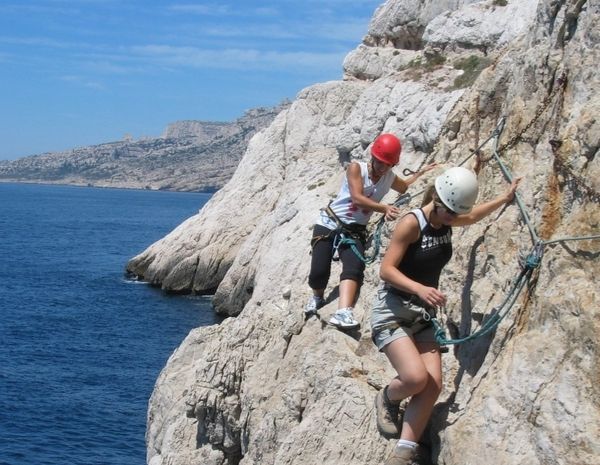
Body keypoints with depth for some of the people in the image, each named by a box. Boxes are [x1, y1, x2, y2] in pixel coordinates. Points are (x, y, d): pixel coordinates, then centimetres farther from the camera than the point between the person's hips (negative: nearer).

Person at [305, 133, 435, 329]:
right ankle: (318, 297, 23)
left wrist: (421, 172, 20)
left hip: (354, 231, 3)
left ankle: (343, 313, -43)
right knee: (318, 272, -12)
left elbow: (405, 187, 33)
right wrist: (384, 208, -37)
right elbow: (357, 198, -25)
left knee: (354, 267, -26)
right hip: (329, 224, -3)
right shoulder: (356, 168, -10)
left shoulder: (390, 178, 8)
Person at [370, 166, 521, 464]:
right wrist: (420, 288, -34)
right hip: (393, 310, -8)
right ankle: (386, 399, 10)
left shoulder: (447, 220, 6)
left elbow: (472, 217, 32)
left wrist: (505, 199, 38)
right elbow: (386, 270, -20)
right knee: (416, 378, -25)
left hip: (423, 314, 8)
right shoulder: (412, 223, -18)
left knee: (433, 385, -9)